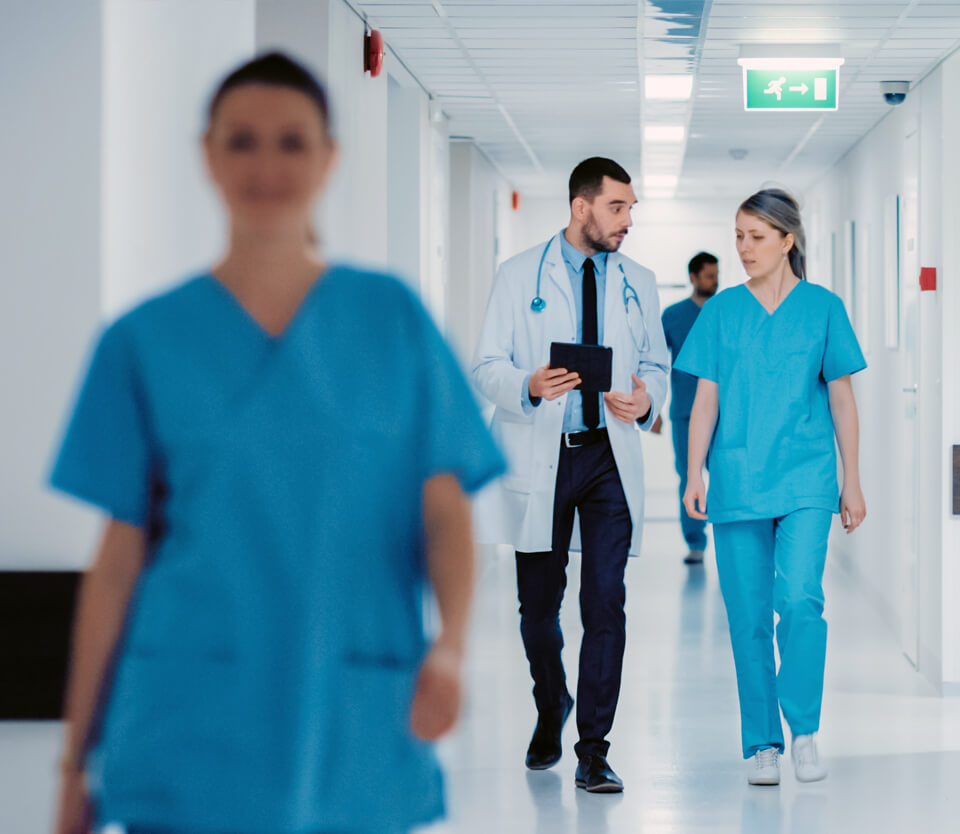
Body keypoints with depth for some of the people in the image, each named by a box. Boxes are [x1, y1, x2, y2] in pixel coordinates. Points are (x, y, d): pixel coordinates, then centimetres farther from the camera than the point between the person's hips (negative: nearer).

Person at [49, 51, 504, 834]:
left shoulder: (393, 318, 6)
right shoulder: (146, 342, 4)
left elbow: (445, 507, 1)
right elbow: (120, 557, 5)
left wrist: (451, 643, -18)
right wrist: (76, 759, 5)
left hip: (354, 741, 1)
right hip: (192, 741, -1)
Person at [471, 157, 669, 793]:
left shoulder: (638, 282, 11)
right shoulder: (520, 276, 2)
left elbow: (656, 363, 15)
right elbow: (488, 365, 0)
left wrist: (646, 399, -9)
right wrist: (529, 386, -22)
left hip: (610, 457, 1)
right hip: (540, 457, -1)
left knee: (606, 603, -7)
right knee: (539, 603, 8)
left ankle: (594, 752, -2)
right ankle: (551, 712, 35)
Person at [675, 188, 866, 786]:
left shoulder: (823, 307, 3)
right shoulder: (722, 310, 6)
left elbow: (842, 398, 6)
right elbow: (706, 399, 6)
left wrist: (853, 482, 5)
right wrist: (694, 474, -4)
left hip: (805, 478, -2)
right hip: (738, 480, 2)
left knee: (800, 598, -18)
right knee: (748, 615, 2)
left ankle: (805, 730, -3)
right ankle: (763, 744, 12)